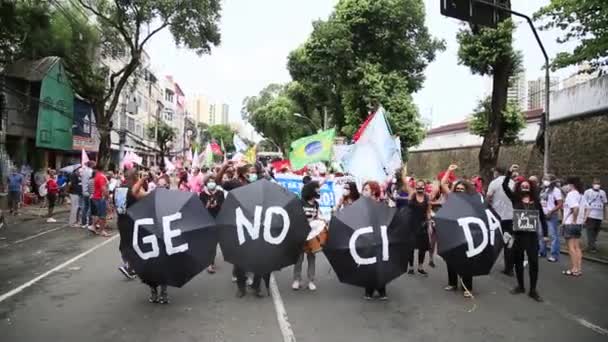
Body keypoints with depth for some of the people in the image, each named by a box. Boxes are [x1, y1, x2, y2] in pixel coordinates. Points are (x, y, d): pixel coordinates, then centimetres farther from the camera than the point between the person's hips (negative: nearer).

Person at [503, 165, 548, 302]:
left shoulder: (536, 201, 5)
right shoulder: (515, 198, 3)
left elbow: (542, 218, 8)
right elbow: (504, 186, -9)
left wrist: (545, 234, 5)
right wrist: (510, 172, -16)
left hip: (532, 235, 0)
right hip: (518, 234, 0)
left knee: (533, 262, -2)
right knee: (518, 261, 10)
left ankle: (533, 290, 8)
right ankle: (520, 286, 26)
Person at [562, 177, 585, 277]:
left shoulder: (571, 194, -15)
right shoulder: (580, 195, 12)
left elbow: (575, 208, -29)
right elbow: (584, 209, 11)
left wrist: (573, 220, -20)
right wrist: (581, 219, 11)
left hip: (570, 224, -9)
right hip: (579, 224, 9)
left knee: (571, 247, -2)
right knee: (577, 247, 12)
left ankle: (574, 270, 1)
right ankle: (579, 269, 14)